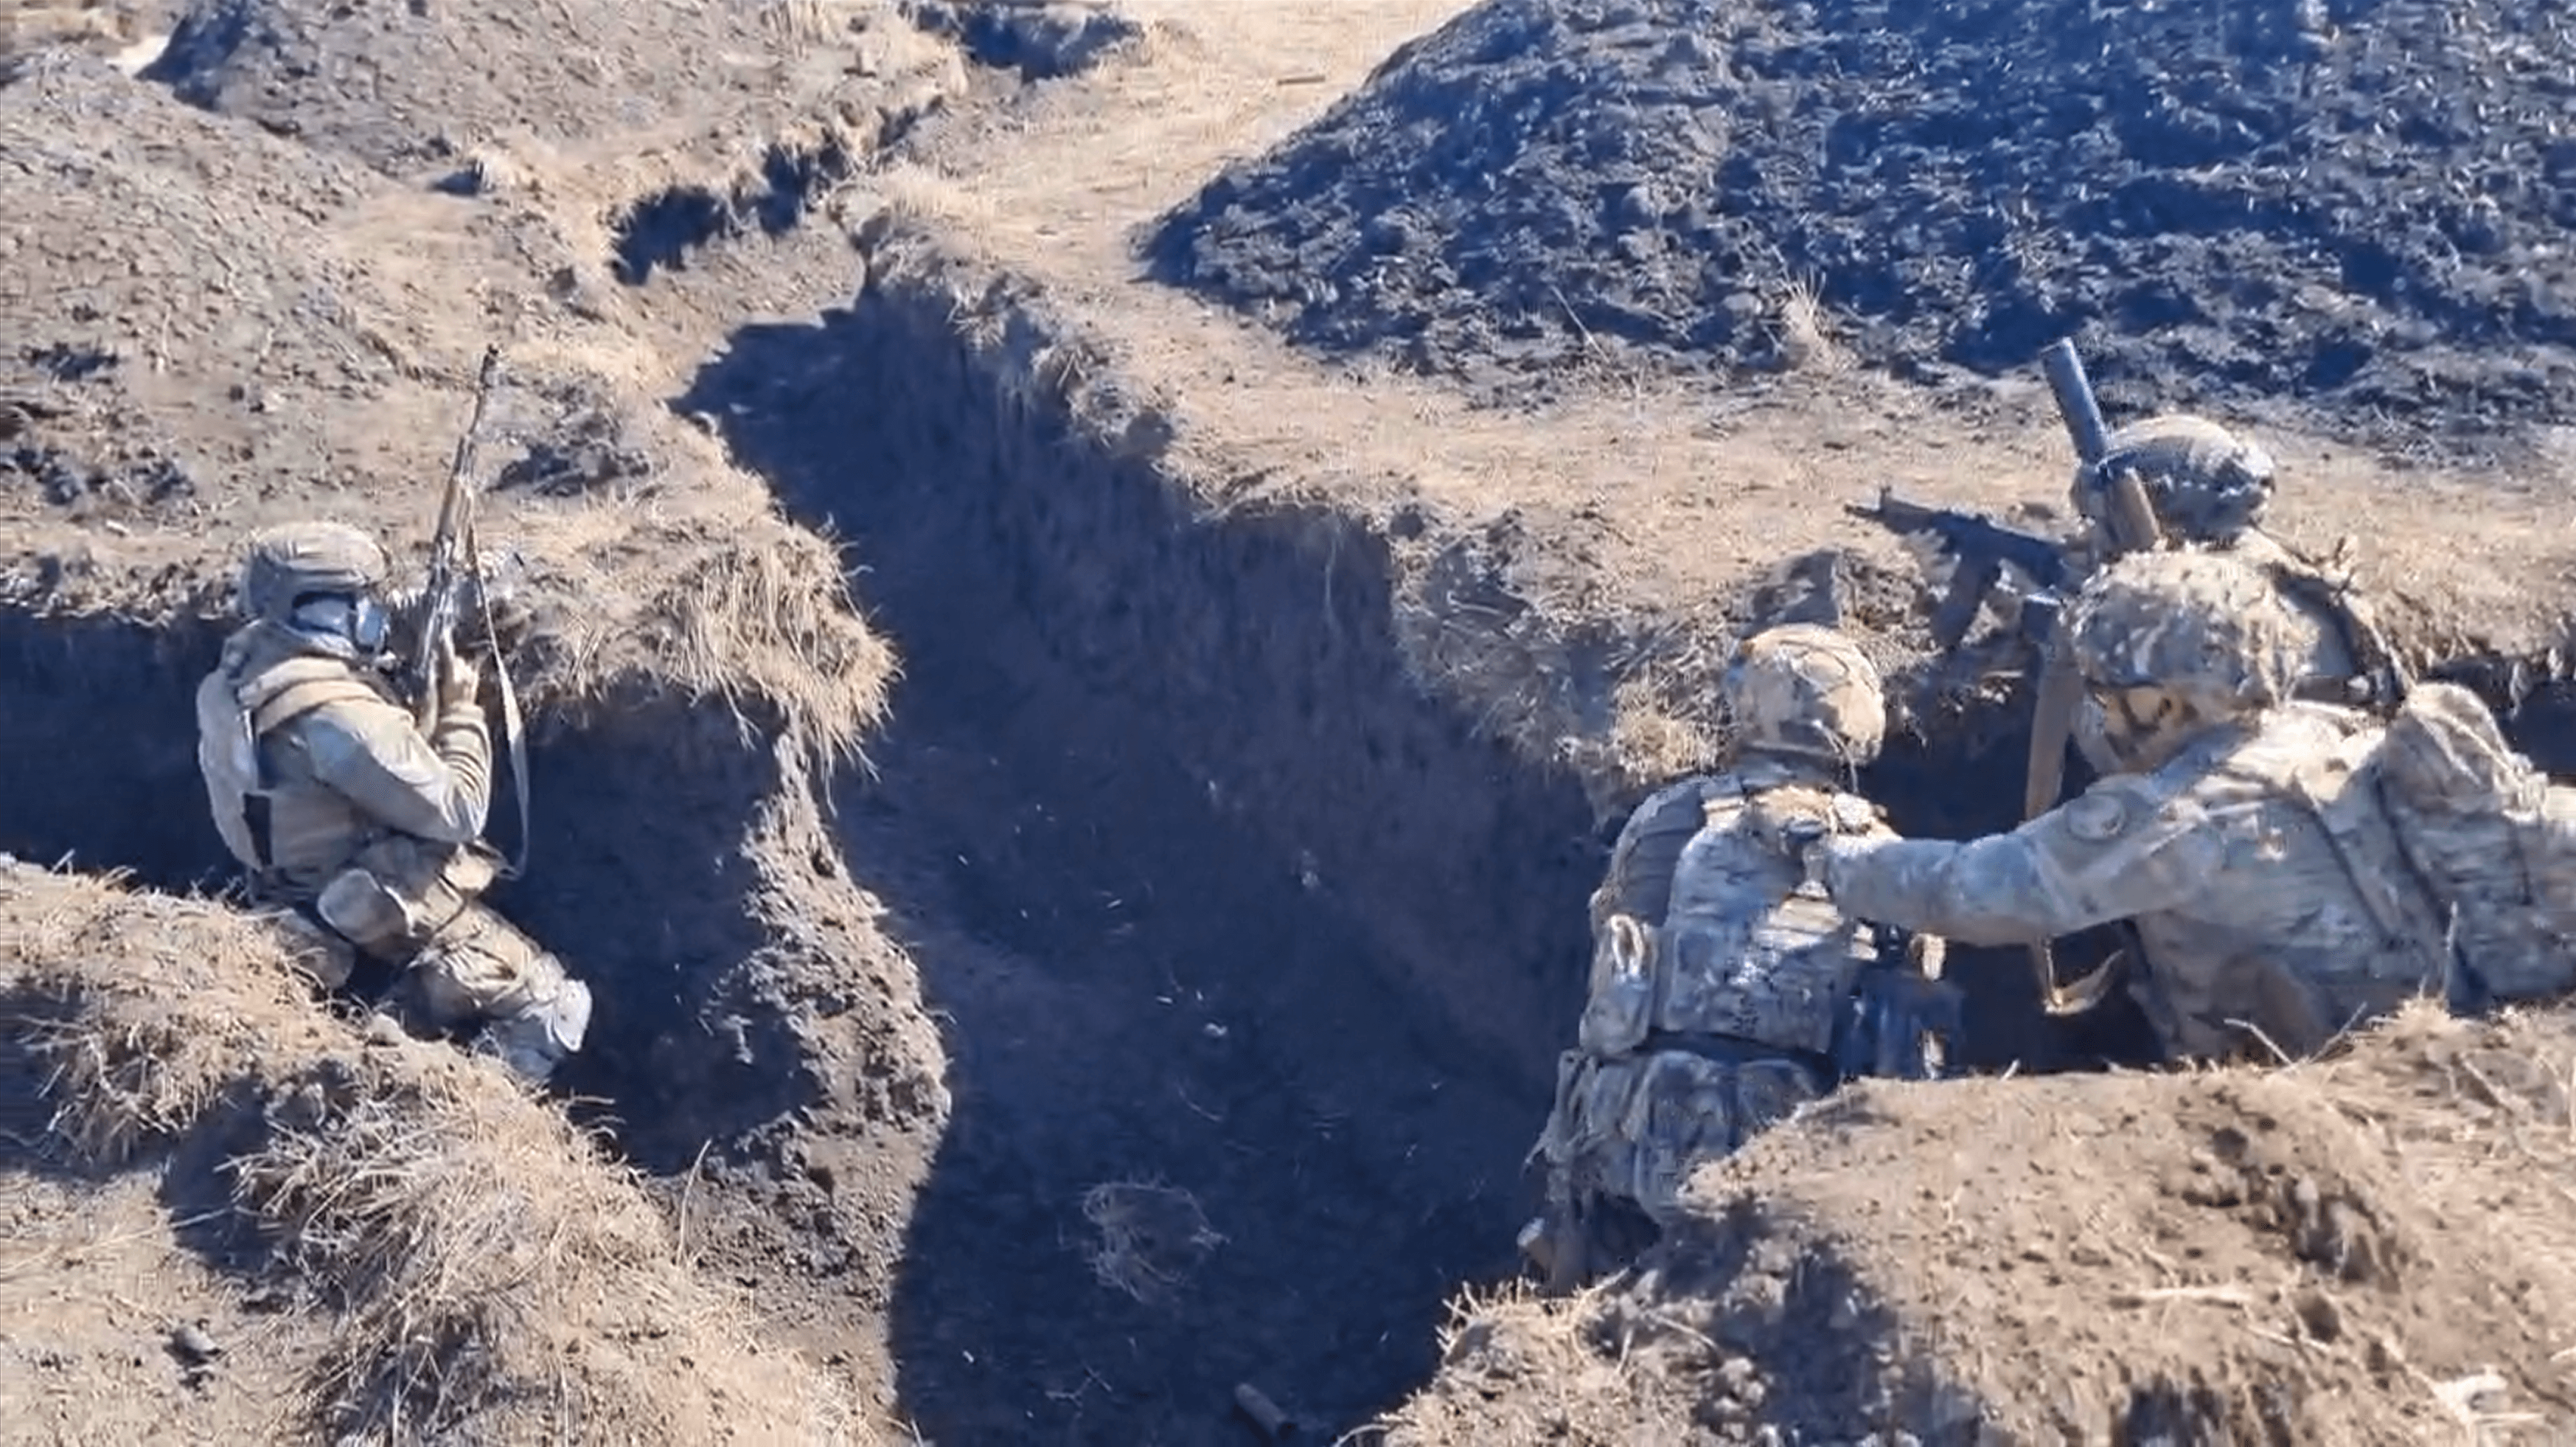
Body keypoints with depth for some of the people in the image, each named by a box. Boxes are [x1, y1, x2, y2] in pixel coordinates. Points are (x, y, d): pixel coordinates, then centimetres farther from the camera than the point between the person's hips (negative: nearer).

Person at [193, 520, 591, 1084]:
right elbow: (457, 811, -26)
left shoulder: (241, 675, -4)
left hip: (329, 907, 9)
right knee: (558, 1009, 2)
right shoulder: (335, 714, -33)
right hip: (402, 915, -9)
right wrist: (460, 708, -14)